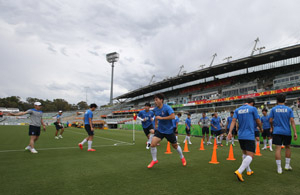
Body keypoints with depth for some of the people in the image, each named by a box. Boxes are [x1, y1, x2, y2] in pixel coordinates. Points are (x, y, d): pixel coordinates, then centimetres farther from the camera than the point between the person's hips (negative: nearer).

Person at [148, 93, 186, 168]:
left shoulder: (167, 107, -19)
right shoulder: (155, 109, -1)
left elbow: (173, 116, -32)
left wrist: (161, 118, -30)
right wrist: (156, 124, 20)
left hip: (169, 130, -4)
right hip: (159, 130, 4)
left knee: (175, 145, 13)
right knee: (153, 144, -14)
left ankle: (182, 157, 42)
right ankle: (154, 160, 10)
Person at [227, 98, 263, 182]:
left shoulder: (237, 110, 9)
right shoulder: (253, 109, -1)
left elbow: (233, 121, -2)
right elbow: (258, 122, 5)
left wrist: (230, 132, -8)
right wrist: (261, 129, 25)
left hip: (240, 136, 5)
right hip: (249, 136, -5)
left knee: (245, 153, 21)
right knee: (250, 155, -6)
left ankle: (248, 170, 31)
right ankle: (239, 171, -22)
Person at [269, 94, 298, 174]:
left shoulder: (273, 109, 0)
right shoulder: (289, 109, 2)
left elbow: (270, 121, -1)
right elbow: (292, 121, -4)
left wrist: (272, 127, 18)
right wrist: (295, 132, -5)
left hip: (277, 131, -1)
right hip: (287, 132, 1)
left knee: (278, 148, -2)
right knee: (287, 147, 19)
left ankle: (279, 168, -2)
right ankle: (287, 165, 25)